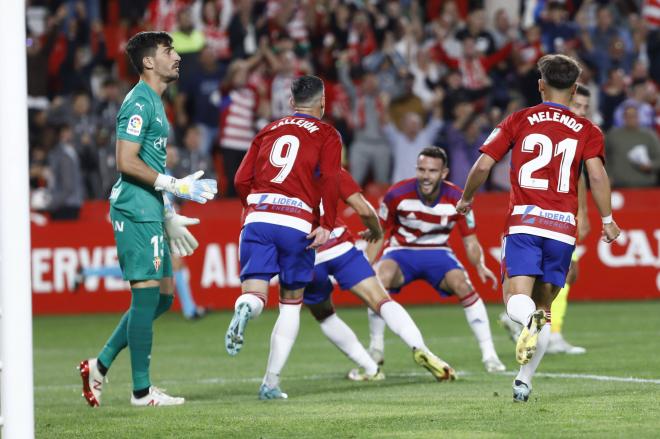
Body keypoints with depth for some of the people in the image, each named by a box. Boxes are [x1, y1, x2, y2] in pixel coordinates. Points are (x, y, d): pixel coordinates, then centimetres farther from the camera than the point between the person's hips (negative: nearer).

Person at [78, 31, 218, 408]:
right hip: (135, 211, -10)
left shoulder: (154, 102, 20)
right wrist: (176, 186, -18)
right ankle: (142, 390, -3)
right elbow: (127, 162, -19)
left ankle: (100, 366, 15)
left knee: (162, 297, 12)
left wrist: (169, 218, 24)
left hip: (149, 213, 10)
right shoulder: (139, 102, -12)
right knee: (147, 295, -7)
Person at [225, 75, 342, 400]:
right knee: (291, 304, 12)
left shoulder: (269, 130, 19)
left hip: (258, 218, 2)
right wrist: (327, 225, -10)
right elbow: (329, 181, -9)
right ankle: (271, 382, 7)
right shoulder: (327, 135, 9)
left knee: (254, 295, -2)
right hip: (298, 224, -2)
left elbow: (241, 180, 13)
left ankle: (245, 309, -41)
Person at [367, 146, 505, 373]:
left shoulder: (457, 199, -13)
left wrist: (480, 266, -24)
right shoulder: (397, 194, -17)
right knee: (380, 279, -33)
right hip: (401, 252, -1)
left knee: (463, 284, -28)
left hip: (438, 252, 1)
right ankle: (376, 350, -17)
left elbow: (470, 241, -5)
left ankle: (489, 354, -18)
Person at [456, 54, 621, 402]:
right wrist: (607, 220, 4)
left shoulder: (519, 121, 8)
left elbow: (482, 166, 3)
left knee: (516, 301, -7)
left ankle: (531, 320, -43)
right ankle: (524, 380, 10)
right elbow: (597, 174, -6)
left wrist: (466, 199, 20)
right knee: (544, 304, 14)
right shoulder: (586, 130, 8)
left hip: (523, 222, -1)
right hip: (563, 227, 2)